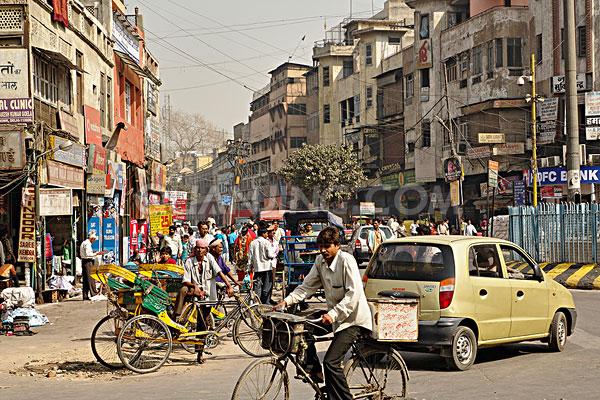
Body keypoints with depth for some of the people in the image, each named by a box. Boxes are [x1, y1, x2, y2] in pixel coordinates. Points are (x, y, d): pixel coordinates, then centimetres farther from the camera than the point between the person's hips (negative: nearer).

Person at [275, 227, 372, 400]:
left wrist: (333, 314, -32)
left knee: (331, 361, -18)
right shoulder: (320, 261, 3)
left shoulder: (346, 260, -20)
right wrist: (287, 301, -11)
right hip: (334, 315, 8)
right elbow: (307, 286, 4)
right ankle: (314, 370, 15)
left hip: (354, 319, -8)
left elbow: (354, 294, -26)